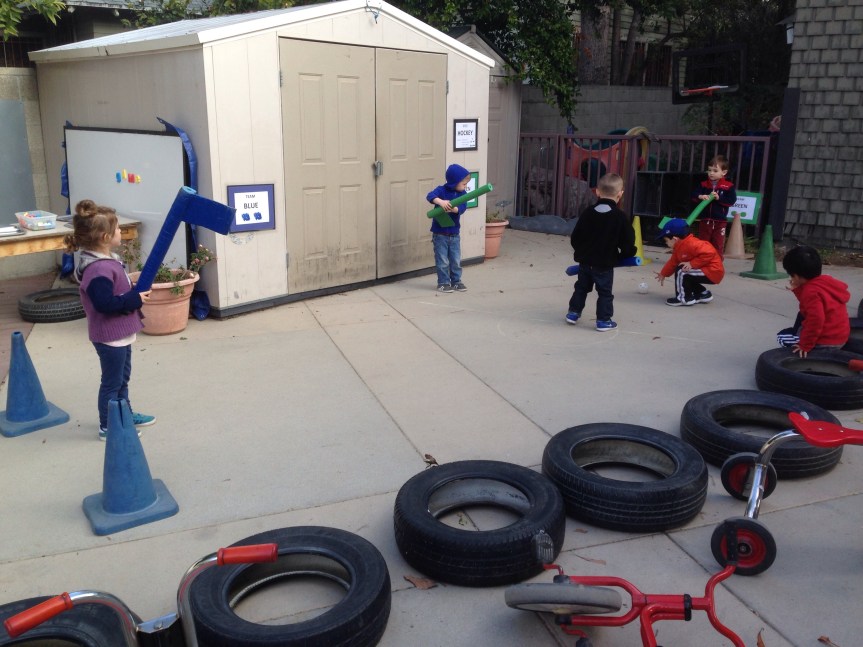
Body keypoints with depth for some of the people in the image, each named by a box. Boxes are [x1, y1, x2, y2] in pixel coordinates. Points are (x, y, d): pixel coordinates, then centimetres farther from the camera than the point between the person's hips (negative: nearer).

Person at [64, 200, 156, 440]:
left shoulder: (107, 261, 6)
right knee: (112, 381, 4)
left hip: (120, 332, 10)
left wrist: (135, 290, 1)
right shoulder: (99, 270, -28)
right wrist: (136, 299, -24)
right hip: (109, 336, -10)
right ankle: (107, 426, 18)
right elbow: (105, 304, -33)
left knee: (122, 377, 24)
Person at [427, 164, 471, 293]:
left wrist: (453, 209, -35)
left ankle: (456, 281, 25)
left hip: (454, 234, 5)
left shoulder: (462, 194, 1)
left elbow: (462, 207, -15)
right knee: (442, 261, 1)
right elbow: (430, 196, -29)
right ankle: (443, 283, 12)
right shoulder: (442, 190, -11)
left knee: (456, 260, 12)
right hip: (440, 234, -5)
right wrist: (441, 202, -46)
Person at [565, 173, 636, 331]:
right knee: (605, 292, 7)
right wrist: (627, 255, 10)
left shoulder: (587, 212, -3)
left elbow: (575, 237, 3)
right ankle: (603, 320, 11)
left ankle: (573, 312, 27)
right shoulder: (621, 217, -13)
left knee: (581, 287, 20)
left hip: (585, 261, 4)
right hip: (605, 264, -4)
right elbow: (628, 243, -10)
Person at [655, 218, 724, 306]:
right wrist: (663, 274, 29)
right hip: (706, 271, 11)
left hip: (713, 272, -11)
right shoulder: (679, 247, 8)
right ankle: (703, 294, 25)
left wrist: (692, 264, -31)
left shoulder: (691, 244, -26)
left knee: (681, 271, -20)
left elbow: (709, 253, -36)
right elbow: (673, 262, 22)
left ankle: (684, 298, -8)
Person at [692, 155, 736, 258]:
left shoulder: (728, 186, -6)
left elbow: (732, 201, -12)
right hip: (705, 220, 3)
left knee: (718, 245, 4)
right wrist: (700, 196, -22)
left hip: (720, 221, -3)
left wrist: (719, 198, -22)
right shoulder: (704, 184, 4)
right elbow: (694, 195, -2)